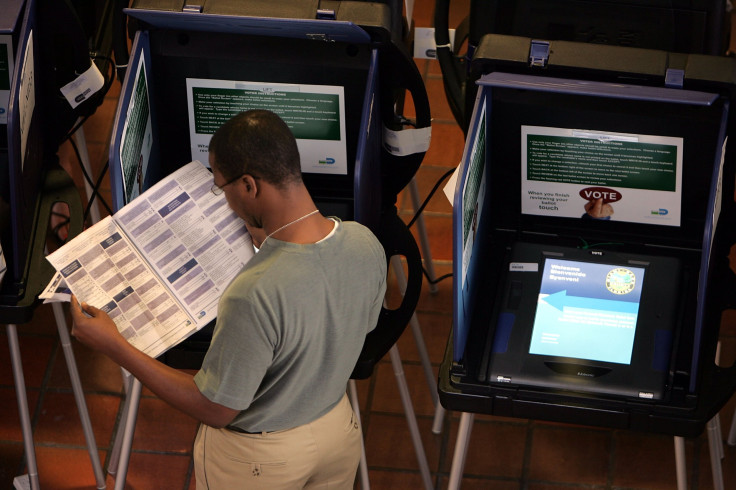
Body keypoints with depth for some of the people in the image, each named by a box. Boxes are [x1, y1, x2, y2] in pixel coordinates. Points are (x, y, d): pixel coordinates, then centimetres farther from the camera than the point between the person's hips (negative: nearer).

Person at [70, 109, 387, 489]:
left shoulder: (254, 297, -40)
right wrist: (274, 244, 6)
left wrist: (113, 346, -22)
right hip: (339, 429, 5)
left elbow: (215, 410, -27)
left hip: (260, 458, -5)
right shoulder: (365, 244, -20)